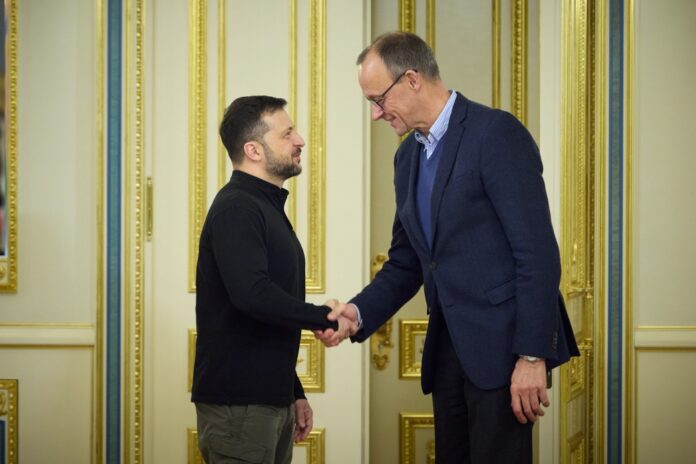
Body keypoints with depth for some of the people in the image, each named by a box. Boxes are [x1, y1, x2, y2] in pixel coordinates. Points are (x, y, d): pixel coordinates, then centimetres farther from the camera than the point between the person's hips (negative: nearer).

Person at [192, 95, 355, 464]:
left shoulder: (267, 207, 18)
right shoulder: (235, 208, -14)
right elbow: (252, 294, -29)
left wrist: (294, 393, 21)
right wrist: (326, 318, -18)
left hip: (271, 401, 9)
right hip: (237, 405, -9)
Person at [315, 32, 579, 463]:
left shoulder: (496, 133, -12)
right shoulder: (408, 155, 14)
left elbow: (538, 252, -16)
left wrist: (533, 355, -19)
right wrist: (359, 312, 1)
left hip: (502, 342, -8)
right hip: (449, 347, 8)